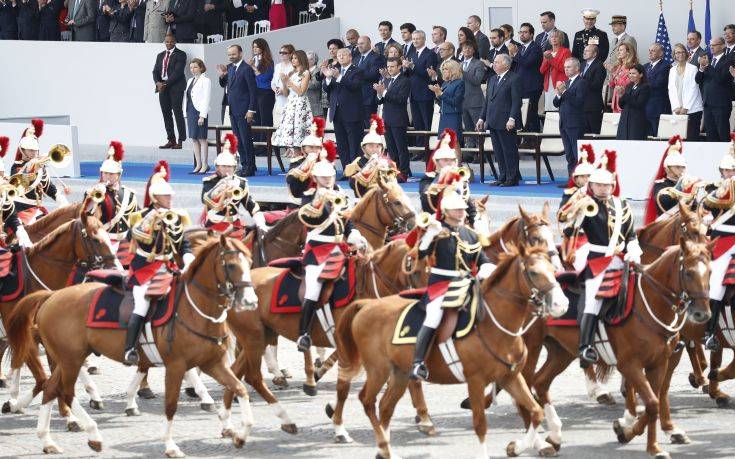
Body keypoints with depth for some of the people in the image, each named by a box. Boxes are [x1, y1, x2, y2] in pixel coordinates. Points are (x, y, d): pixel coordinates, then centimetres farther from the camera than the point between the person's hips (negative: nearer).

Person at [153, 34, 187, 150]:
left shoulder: (180, 54, 0)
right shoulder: (160, 55, 19)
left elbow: (178, 71, -10)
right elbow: (155, 71, 13)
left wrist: (166, 84, -15)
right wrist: (158, 83, -7)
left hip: (175, 88, -6)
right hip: (162, 87, 6)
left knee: (178, 113, -7)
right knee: (166, 114, 4)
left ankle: (180, 141, -7)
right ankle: (171, 140, 8)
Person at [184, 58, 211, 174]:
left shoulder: (205, 80, -7)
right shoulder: (190, 81, 16)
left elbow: (206, 99, -12)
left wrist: (202, 116, -17)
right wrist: (186, 114, 11)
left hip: (199, 112, -8)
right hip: (190, 111, 8)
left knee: (202, 138, -4)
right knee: (194, 139, 9)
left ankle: (204, 165, 0)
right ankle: (198, 165, 14)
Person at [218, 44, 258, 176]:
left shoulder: (246, 69, -12)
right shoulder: (229, 68, 11)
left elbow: (253, 91, -13)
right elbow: (224, 85, 21)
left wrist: (251, 110, -16)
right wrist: (222, 76, -1)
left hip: (243, 110, -8)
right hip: (233, 110, 8)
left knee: (246, 139, -4)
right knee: (238, 140, 10)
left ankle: (250, 167, 1)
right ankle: (244, 165, 16)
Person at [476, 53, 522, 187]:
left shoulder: (513, 79, -7)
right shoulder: (492, 80, 19)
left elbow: (516, 101, -13)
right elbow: (487, 100, 23)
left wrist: (512, 119, -20)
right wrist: (482, 118, 16)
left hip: (506, 123, -8)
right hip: (493, 123, 8)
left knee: (509, 151, -4)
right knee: (498, 152, 10)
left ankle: (512, 178, 0)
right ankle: (503, 177, 15)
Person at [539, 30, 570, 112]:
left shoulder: (565, 51, 2)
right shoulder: (547, 53, 20)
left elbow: (564, 68, -9)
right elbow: (542, 71, 13)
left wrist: (552, 59, -12)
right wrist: (546, 60, -5)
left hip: (559, 85, -6)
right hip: (548, 86, 6)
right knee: (548, 109, -3)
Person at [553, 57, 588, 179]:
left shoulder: (581, 83, -8)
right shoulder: (565, 83, 18)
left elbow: (579, 101, -20)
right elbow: (556, 104, 15)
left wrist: (564, 92, -21)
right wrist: (558, 95, -5)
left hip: (575, 125, -8)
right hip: (564, 123, 8)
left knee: (578, 155, -9)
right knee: (569, 155, 11)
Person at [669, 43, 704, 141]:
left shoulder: (693, 69, 1)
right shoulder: (672, 70, 15)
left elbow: (693, 89, -5)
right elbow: (671, 90, 10)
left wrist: (685, 108, -10)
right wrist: (676, 107, -3)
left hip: (692, 110, -4)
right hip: (677, 110, 4)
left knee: (692, 138, -9)